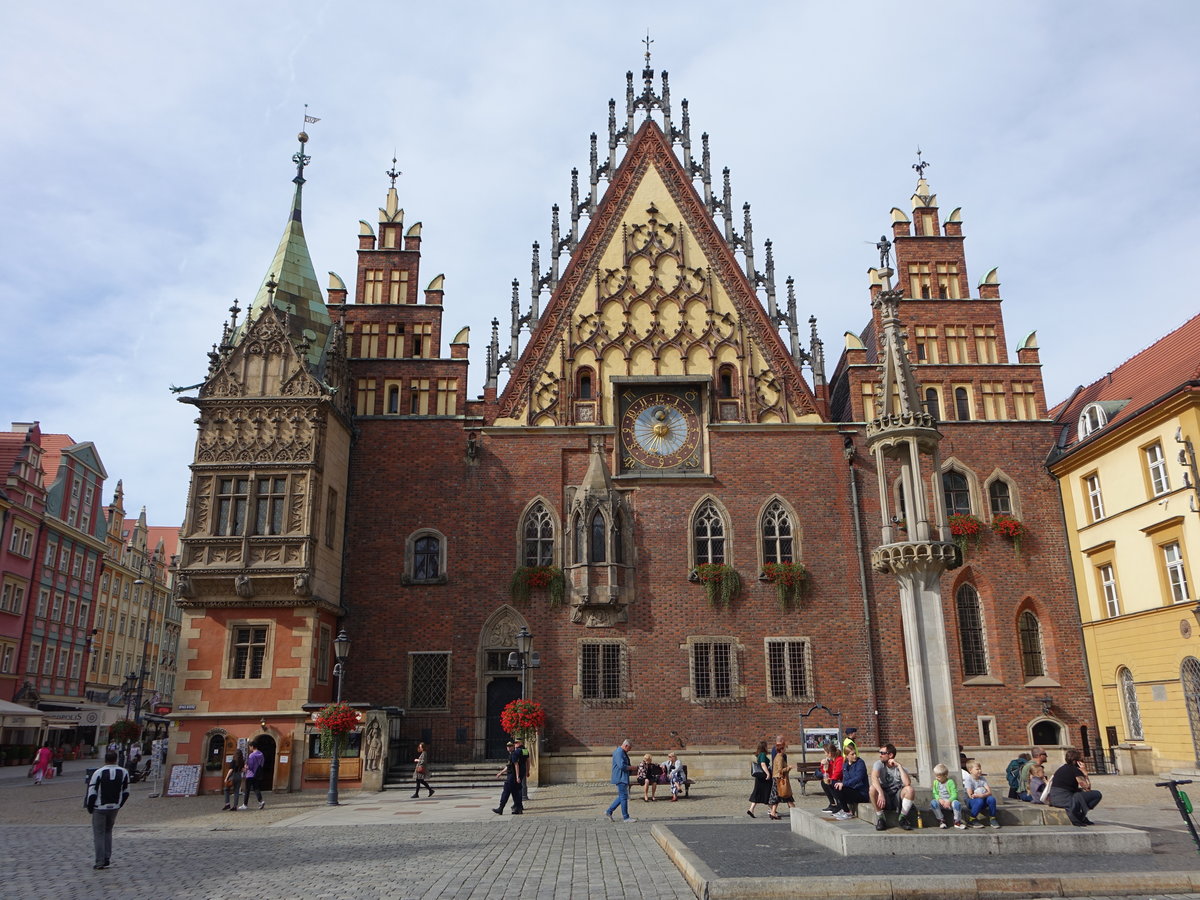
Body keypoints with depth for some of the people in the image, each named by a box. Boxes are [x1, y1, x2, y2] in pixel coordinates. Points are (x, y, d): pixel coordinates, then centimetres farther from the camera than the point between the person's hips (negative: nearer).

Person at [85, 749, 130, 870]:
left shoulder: (98, 773, -14)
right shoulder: (124, 772, 0)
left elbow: (92, 792, -12)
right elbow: (126, 792, 5)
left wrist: (90, 808, 2)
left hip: (100, 809, -4)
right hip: (114, 808, 4)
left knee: (99, 834, 3)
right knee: (108, 832, 19)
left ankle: (100, 862, 0)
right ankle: (107, 859, 17)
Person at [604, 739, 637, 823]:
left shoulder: (623, 752, 18)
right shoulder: (619, 752, -17)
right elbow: (622, 766, -26)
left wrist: (630, 768, 10)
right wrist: (630, 768, -11)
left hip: (623, 778, 11)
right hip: (620, 778, -11)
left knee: (622, 797, 13)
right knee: (624, 797, -5)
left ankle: (609, 811, 19)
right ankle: (625, 817, 2)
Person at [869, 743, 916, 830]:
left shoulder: (900, 768, -4)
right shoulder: (879, 764, -5)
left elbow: (907, 783, -24)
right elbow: (874, 777, -25)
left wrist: (899, 766, -21)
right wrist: (880, 793, -40)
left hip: (897, 797, 1)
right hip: (884, 797, -1)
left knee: (910, 790, -28)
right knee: (873, 788, -31)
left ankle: (902, 819, -12)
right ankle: (880, 819, -16)